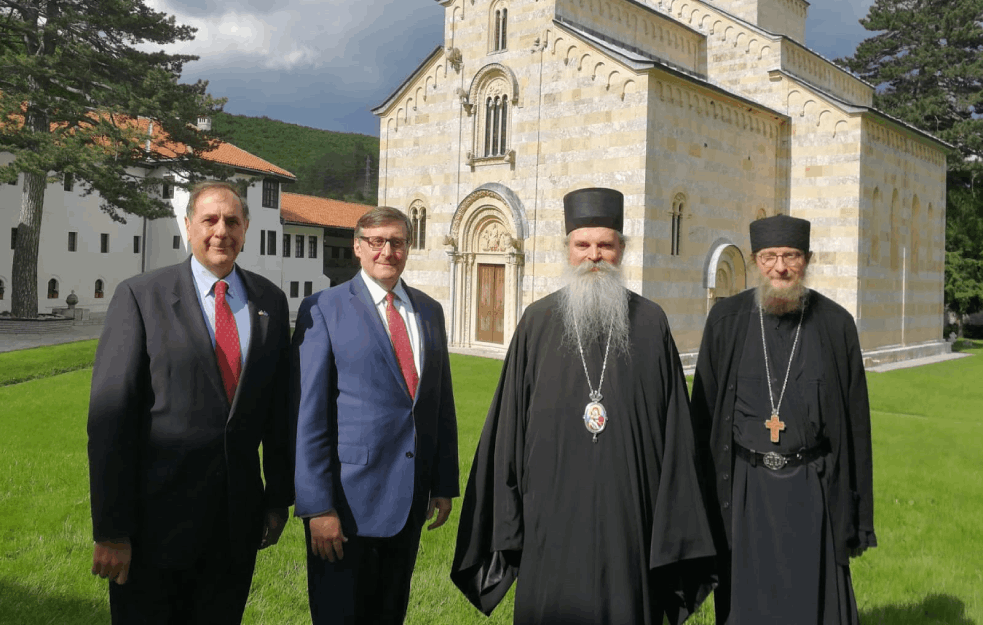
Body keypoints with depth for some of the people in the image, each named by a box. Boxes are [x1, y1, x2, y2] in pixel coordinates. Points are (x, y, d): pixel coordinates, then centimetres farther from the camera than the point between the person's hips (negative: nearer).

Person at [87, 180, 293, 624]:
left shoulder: (270, 301, 5)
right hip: (157, 517, -3)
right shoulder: (140, 296, -6)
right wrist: (111, 532, -13)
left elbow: (279, 405, 9)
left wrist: (279, 498, 9)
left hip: (238, 520, 4)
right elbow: (109, 415, -10)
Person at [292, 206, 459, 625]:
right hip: (348, 498, -4)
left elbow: (442, 403, 13)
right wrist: (317, 506, -14)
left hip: (411, 496, 5)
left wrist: (444, 485, 10)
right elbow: (307, 414, -10)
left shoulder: (429, 311, 9)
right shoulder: (323, 310, -7)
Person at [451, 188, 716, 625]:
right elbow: (509, 424, 4)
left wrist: (675, 524, 0)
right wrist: (505, 521, 1)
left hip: (629, 515, 0)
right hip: (552, 515, 0)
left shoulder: (650, 323, 3)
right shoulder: (537, 323, 3)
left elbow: (674, 427, 3)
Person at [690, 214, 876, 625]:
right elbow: (703, 411, 3)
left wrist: (860, 514, 3)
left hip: (812, 488, 0)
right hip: (745, 487, 1)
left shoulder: (835, 324, 0)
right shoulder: (726, 320, 0)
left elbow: (856, 421, 3)